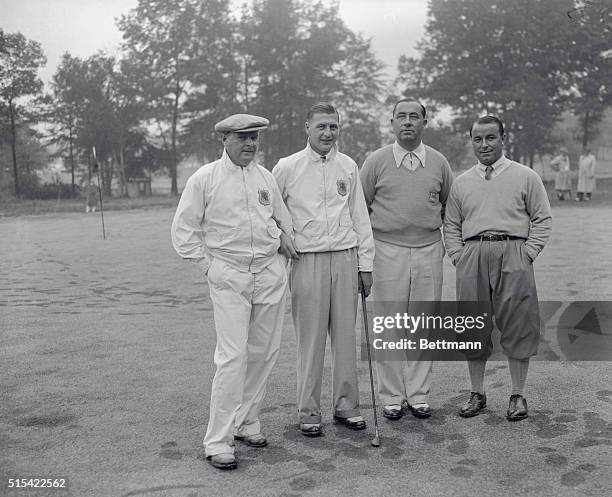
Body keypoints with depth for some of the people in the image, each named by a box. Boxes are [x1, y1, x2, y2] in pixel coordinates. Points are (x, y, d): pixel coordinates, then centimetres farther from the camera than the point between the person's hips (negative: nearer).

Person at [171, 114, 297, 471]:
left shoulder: (266, 177, 11)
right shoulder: (205, 179, -2)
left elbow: (283, 218, 25)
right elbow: (183, 229, 1)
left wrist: (283, 238, 7)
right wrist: (207, 265, -2)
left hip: (271, 273, 5)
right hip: (229, 276, -5)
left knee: (264, 352, 8)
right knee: (233, 356, -10)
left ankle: (247, 421, 25)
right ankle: (218, 441, -1)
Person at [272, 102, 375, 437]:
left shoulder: (348, 167, 10)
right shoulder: (287, 167, 1)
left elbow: (360, 217, 13)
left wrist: (365, 263, 10)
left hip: (345, 259, 3)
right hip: (307, 260, -3)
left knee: (345, 336, 7)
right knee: (310, 339, 1)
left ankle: (346, 406, 20)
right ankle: (308, 411, 14)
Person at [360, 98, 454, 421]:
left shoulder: (439, 162, 8)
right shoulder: (376, 161, 1)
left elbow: (448, 205, 19)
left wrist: (444, 239, 13)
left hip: (429, 251, 2)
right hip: (387, 250, -2)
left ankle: (418, 394, 17)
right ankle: (391, 396, 13)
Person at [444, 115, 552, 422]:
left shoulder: (525, 177, 6)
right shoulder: (461, 183, 14)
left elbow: (543, 220, 4)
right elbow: (451, 225, 16)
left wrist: (527, 254, -5)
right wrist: (458, 256, 3)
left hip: (513, 257, -2)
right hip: (471, 259, 3)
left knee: (517, 327, 0)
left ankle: (517, 396, 14)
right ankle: (477, 394, 19)